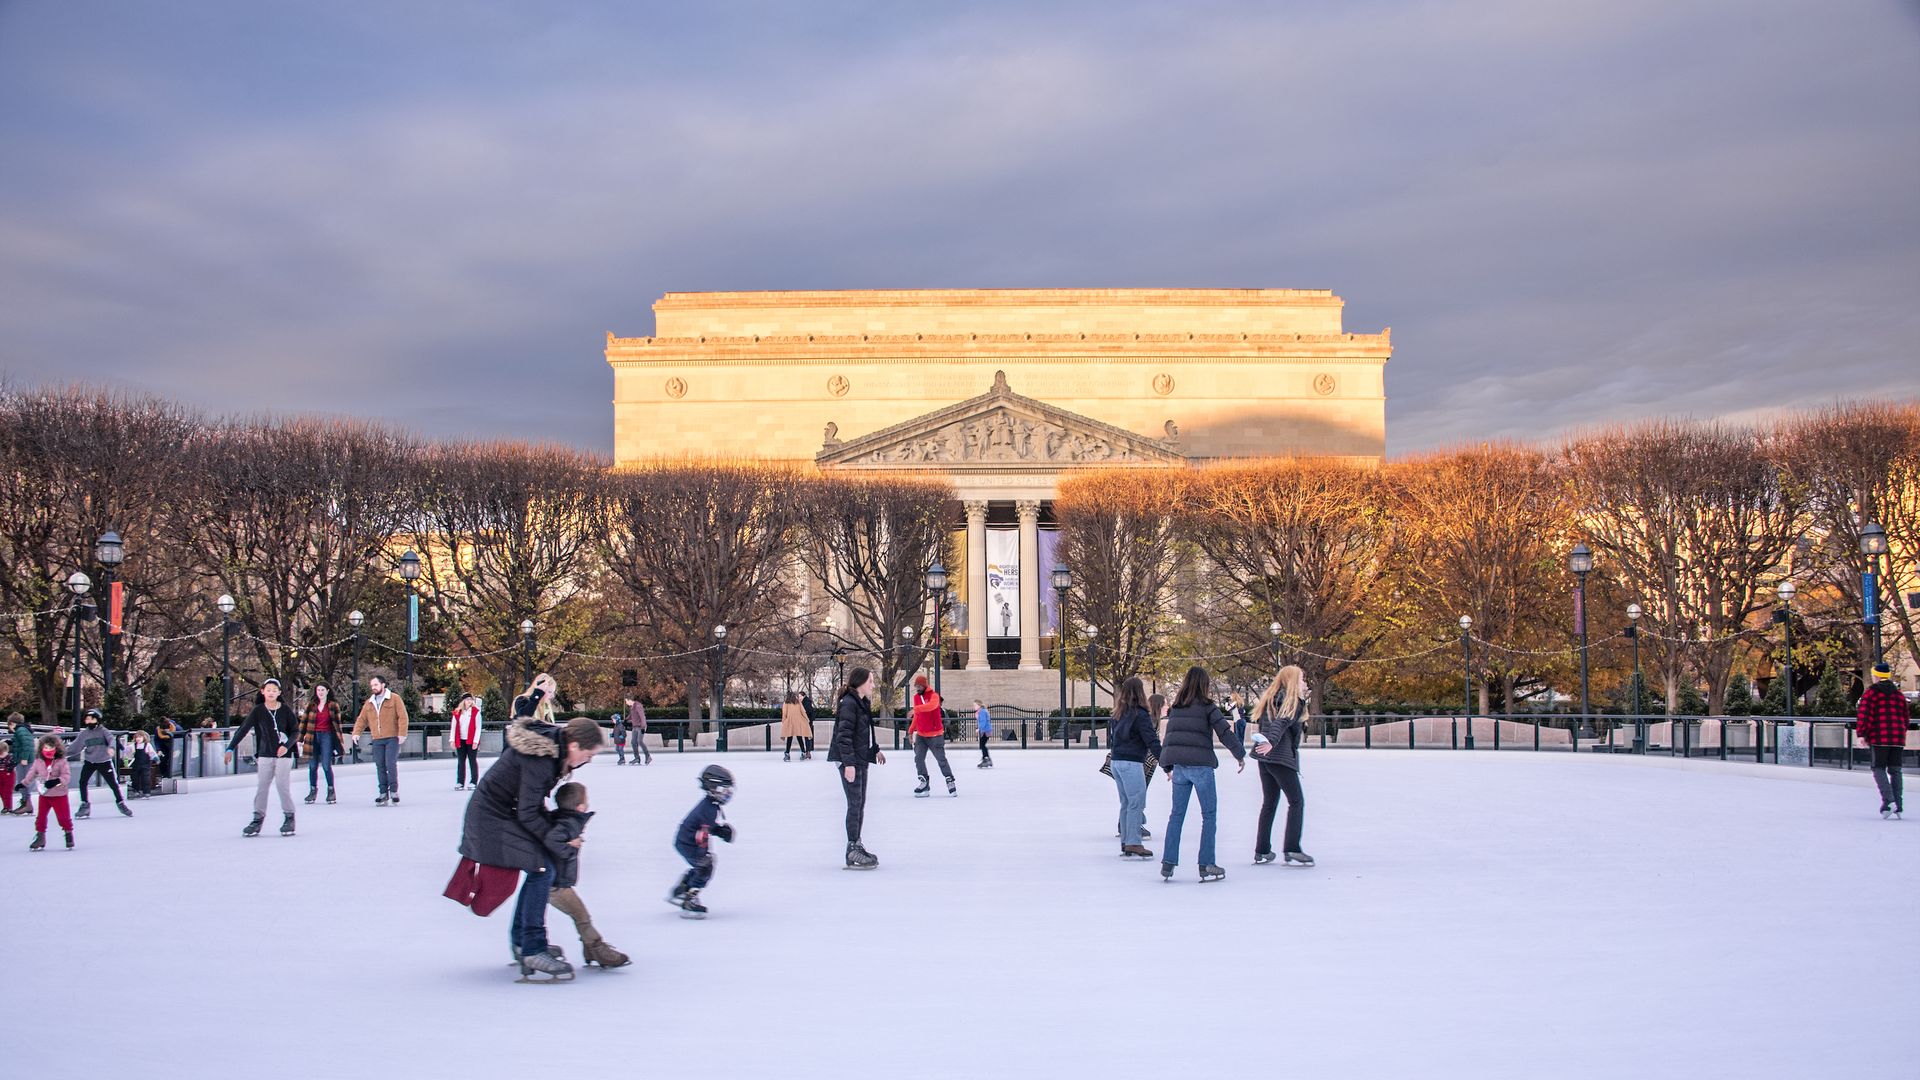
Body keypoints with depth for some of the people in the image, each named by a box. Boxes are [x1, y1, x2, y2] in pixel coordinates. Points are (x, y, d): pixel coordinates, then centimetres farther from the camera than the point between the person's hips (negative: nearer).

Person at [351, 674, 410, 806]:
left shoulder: (394, 699, 0)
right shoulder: (369, 703, 16)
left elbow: (402, 717, -5)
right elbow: (362, 719, 17)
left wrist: (402, 733, -14)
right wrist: (356, 732, 1)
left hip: (392, 739, -5)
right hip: (377, 740, 5)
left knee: (391, 764, -12)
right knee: (380, 767, 4)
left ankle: (394, 791, -3)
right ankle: (384, 794, 9)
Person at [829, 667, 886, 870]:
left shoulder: (862, 703, 13)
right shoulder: (848, 703, -17)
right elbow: (844, 735, -22)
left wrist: (875, 750, 32)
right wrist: (849, 763, -26)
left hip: (861, 760, 10)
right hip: (849, 761, -10)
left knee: (860, 804, 14)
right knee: (855, 804, -8)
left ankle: (857, 845, 23)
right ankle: (852, 852, -5)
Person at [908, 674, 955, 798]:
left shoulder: (933, 696, -12)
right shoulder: (916, 697, 9)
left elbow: (931, 706, -36)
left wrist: (916, 708, -47)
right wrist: (911, 730, 17)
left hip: (935, 735, -6)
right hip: (921, 735, 6)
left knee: (941, 759, 2)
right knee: (918, 758, -6)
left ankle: (950, 782, 17)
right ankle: (924, 784, -1)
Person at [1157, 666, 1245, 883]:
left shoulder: (1175, 708, 11)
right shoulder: (1207, 706, -5)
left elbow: (1168, 737, 14)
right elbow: (1225, 732, -7)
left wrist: (1168, 767, 23)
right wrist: (1241, 755, 6)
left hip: (1179, 766, 5)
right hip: (1200, 765, -5)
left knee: (1176, 814, 11)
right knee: (1208, 815, 4)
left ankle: (1168, 864, 8)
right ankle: (1206, 866, 3)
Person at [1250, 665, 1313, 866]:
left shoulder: (1271, 698, 17)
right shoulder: (1293, 701, -7)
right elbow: (1282, 722, -23)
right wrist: (1271, 742, -35)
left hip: (1265, 756, 8)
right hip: (1282, 757, -8)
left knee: (1269, 803, 14)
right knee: (1296, 801, -1)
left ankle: (1261, 851, 13)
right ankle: (1291, 850, -9)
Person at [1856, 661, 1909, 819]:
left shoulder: (1871, 692, -3)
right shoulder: (1899, 694, 14)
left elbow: (1863, 713, -11)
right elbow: (1906, 716, 16)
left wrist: (1861, 733, -9)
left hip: (1880, 738, -4)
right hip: (1898, 738, 4)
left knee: (1879, 768, 3)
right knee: (1895, 770, 10)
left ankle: (1888, 800, -17)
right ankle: (1899, 806, 4)